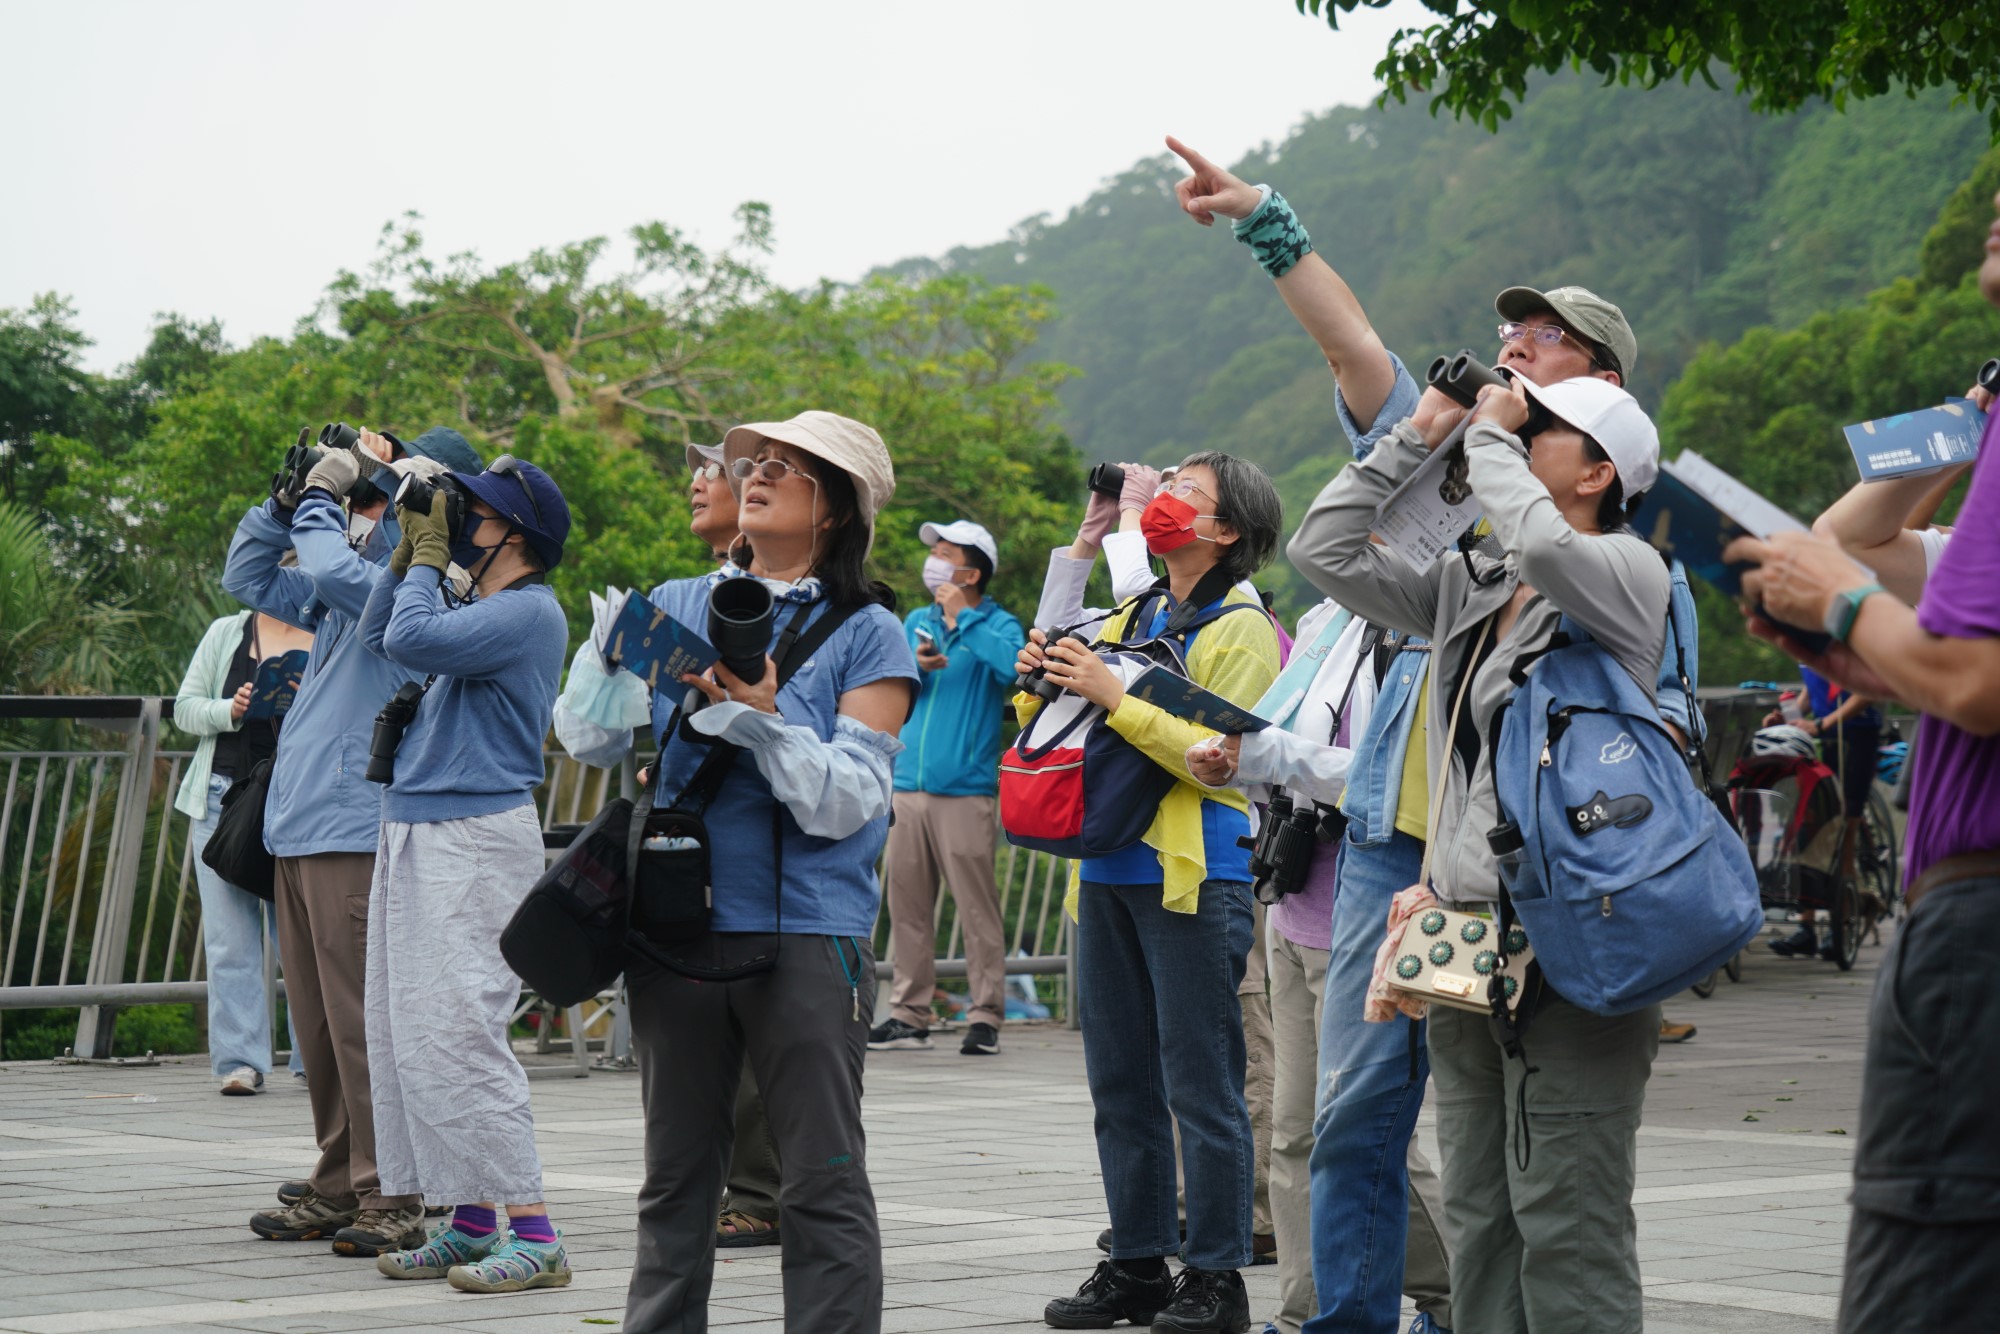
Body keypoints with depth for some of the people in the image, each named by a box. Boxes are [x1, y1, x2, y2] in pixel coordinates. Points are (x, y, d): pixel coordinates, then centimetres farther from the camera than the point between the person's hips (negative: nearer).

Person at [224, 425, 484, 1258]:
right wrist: (288, 498, 15)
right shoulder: (351, 583, 19)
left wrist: (321, 501, -6)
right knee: (318, 1022, 11)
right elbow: (248, 578, 28)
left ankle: (390, 1196, -7)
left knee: (360, 1019, -10)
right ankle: (338, 1185, 18)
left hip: (358, 831, -9)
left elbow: (336, 573, -23)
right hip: (300, 824, 9)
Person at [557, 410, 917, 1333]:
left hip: (805, 934, -4)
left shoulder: (865, 635, 1)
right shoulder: (678, 605, 13)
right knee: (675, 1177, 13)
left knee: (824, 1185, -2)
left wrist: (766, 719, -21)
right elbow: (591, 739, 9)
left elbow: (844, 802, -8)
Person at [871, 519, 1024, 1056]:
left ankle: (986, 1017, -3)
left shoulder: (997, 624, 2)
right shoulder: (917, 622, 18)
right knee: (907, 905, 5)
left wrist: (963, 617, -12)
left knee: (977, 907, -7)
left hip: (966, 790, -5)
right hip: (909, 785, 5)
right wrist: (912, 668, -5)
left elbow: (1013, 666, -20)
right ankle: (910, 1015, 11)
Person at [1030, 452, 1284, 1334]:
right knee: (1120, 1085, 10)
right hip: (1107, 872, 7)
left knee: (1201, 1087, -5)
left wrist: (1116, 699, -19)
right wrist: (1038, 686, 2)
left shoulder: (1240, 631, -3)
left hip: (1193, 879, -7)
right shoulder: (1127, 622, 19)